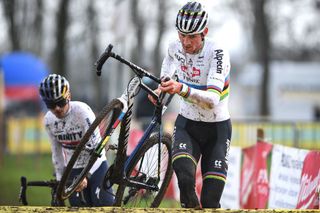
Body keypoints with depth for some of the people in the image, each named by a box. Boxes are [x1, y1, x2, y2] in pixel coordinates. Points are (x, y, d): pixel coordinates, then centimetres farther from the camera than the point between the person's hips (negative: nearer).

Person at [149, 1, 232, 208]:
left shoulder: (217, 53, -23)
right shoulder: (175, 48, -8)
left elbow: (212, 100, -36)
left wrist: (181, 89, -50)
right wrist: (162, 86, 10)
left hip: (216, 129, -3)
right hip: (187, 124, 3)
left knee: (210, 204, -6)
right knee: (185, 178, -27)